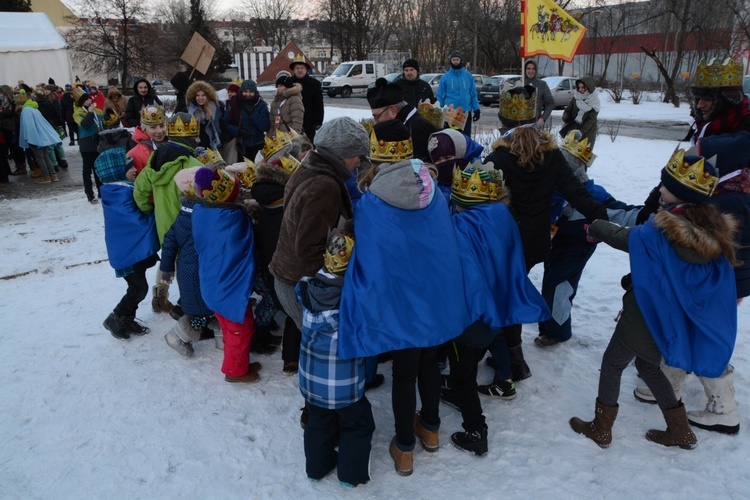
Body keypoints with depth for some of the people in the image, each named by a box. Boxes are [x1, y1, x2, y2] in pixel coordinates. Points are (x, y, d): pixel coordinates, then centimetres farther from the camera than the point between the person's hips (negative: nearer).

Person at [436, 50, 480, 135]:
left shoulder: (468, 76, 5)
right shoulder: (445, 77, 1)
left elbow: (473, 94, 8)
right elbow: (440, 96, 3)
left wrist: (476, 109, 1)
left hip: (466, 112, 1)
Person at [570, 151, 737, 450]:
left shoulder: (661, 232, -26)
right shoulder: (714, 232, -5)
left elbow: (622, 237, -11)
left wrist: (595, 228, 10)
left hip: (646, 316, -7)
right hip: (676, 320, 7)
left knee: (612, 363, 13)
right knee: (648, 364, 27)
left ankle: (601, 429, 26)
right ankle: (681, 431, 34)